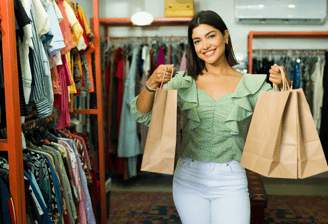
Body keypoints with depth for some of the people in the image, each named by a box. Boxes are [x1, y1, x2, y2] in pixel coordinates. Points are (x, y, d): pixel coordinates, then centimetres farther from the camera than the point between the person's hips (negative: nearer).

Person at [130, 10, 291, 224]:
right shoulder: (185, 82, 2)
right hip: (189, 178, 1)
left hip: (230, 182, -1)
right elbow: (142, 115, -3)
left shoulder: (250, 85, 1)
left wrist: (284, 85, -25)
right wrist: (152, 84, -21)